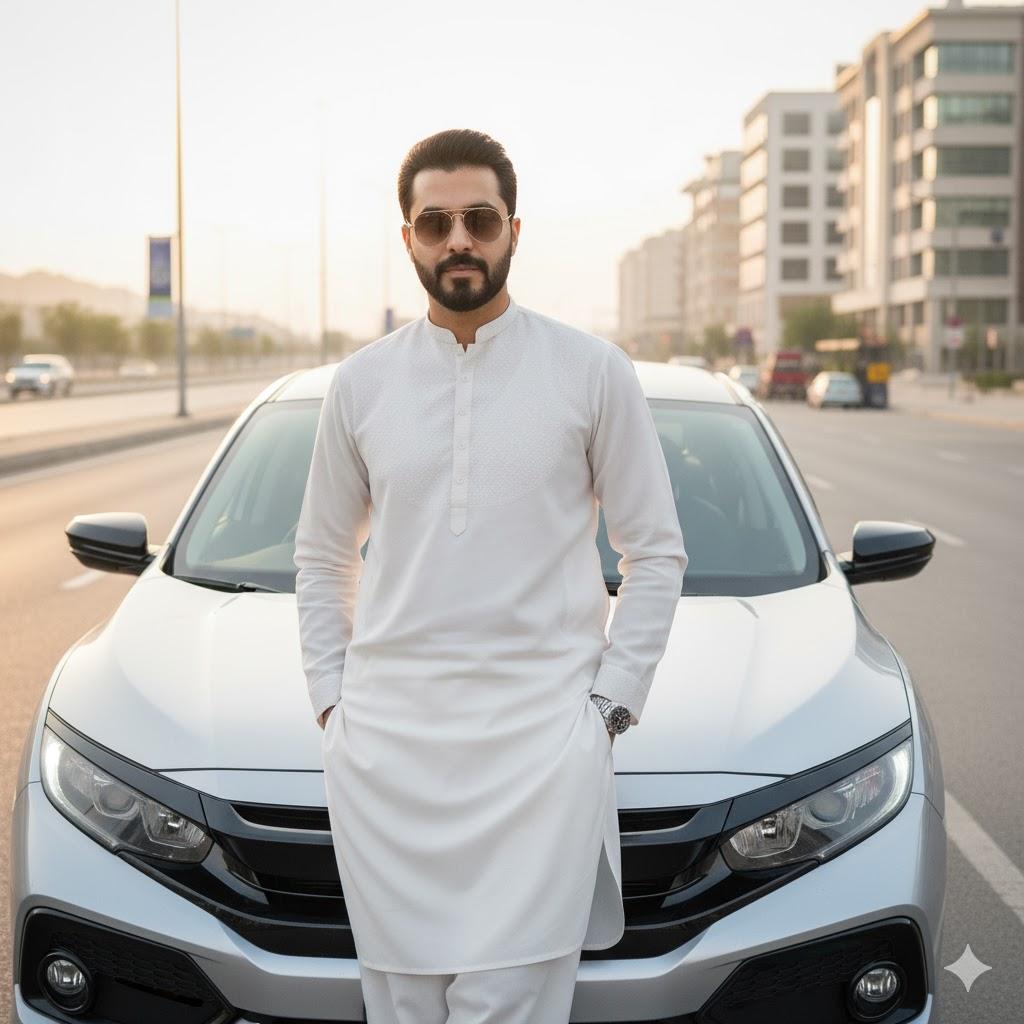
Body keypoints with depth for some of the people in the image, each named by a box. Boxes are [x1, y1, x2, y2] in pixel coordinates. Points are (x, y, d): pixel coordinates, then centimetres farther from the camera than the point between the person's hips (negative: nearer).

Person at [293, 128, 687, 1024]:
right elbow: (322, 557, 16)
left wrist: (610, 704, -2)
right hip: (384, 747, 3)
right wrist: (331, 699, 7)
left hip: (540, 743, -2)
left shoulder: (593, 372, 1)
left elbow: (655, 552, 5)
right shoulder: (360, 384, 8)